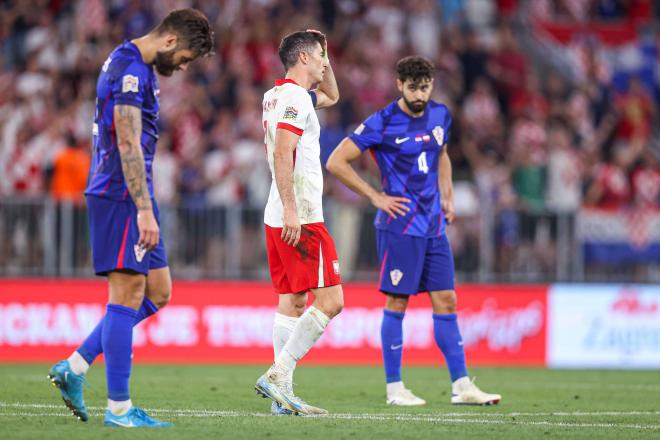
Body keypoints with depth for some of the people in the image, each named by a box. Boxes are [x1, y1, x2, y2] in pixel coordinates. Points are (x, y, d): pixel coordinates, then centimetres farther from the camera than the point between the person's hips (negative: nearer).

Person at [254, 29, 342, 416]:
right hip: (300, 218, -10)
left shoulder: (276, 95, 19)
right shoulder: (295, 97, -11)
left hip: (280, 219, 10)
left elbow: (332, 96, 38)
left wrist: (325, 60, 24)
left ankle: (283, 396, 3)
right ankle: (278, 375, -15)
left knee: (293, 301, 8)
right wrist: (290, 209, -25)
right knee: (330, 301, -10)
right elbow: (282, 154, -21)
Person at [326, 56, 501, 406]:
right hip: (399, 226, -6)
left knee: (446, 303, 4)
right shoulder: (382, 123, -11)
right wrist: (375, 196, -11)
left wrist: (447, 195, 15)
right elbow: (336, 162, -10)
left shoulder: (440, 115, 8)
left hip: (434, 226, 6)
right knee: (397, 303, -2)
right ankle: (394, 388, 4)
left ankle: (461, 386, 6)